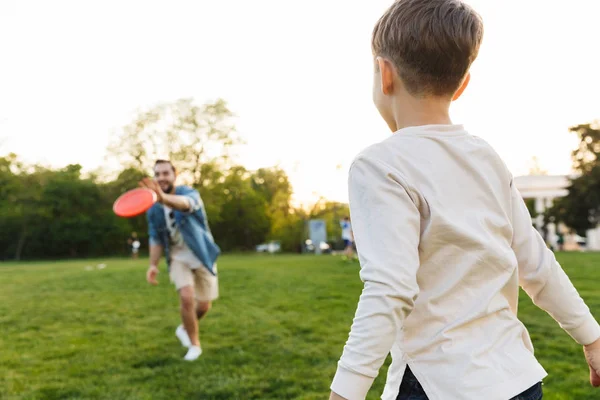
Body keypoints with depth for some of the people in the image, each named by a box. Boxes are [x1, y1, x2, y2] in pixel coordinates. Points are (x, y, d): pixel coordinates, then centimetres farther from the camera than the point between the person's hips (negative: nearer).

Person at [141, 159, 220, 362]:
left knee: (204, 305, 3)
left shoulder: (190, 193, -21)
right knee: (187, 297, -21)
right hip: (178, 258, 1)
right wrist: (153, 265, -8)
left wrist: (163, 198, -70)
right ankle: (195, 344, -3)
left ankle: (185, 328, 36)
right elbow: (156, 239, 6)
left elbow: (185, 203, -48)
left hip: (202, 256, -1)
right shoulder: (153, 209, -6)